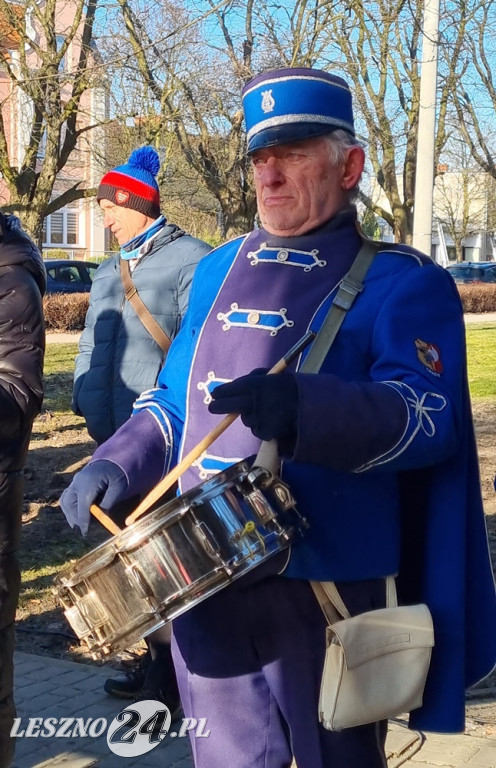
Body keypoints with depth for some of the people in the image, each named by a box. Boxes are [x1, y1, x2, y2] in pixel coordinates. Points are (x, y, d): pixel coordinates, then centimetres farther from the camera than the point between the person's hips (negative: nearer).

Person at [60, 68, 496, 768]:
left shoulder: (401, 283, -6)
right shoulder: (217, 272, 13)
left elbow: (428, 417, -20)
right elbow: (174, 399, 21)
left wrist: (303, 407, -37)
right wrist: (117, 464, 3)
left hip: (327, 587, -5)